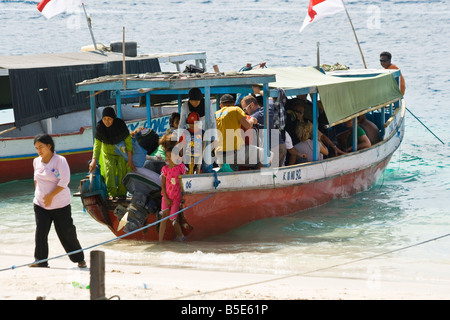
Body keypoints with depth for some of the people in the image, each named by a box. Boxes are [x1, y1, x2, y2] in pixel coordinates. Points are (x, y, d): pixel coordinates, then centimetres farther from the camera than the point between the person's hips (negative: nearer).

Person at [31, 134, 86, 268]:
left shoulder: (60, 161, -13)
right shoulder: (37, 161, 6)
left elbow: (64, 181, -19)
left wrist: (51, 196, -20)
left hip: (60, 205, -5)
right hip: (40, 204, 5)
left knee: (67, 233, 1)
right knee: (40, 232, -6)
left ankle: (79, 259, 17)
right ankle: (41, 261, -1)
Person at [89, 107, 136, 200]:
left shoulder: (120, 125, -24)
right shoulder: (99, 127, -20)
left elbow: (128, 142, -14)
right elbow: (97, 144, -13)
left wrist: (130, 160, -13)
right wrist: (94, 160, -22)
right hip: (108, 152, 1)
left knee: (122, 170, -12)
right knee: (109, 170, -16)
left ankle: (122, 192, -2)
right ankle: (111, 193, -19)